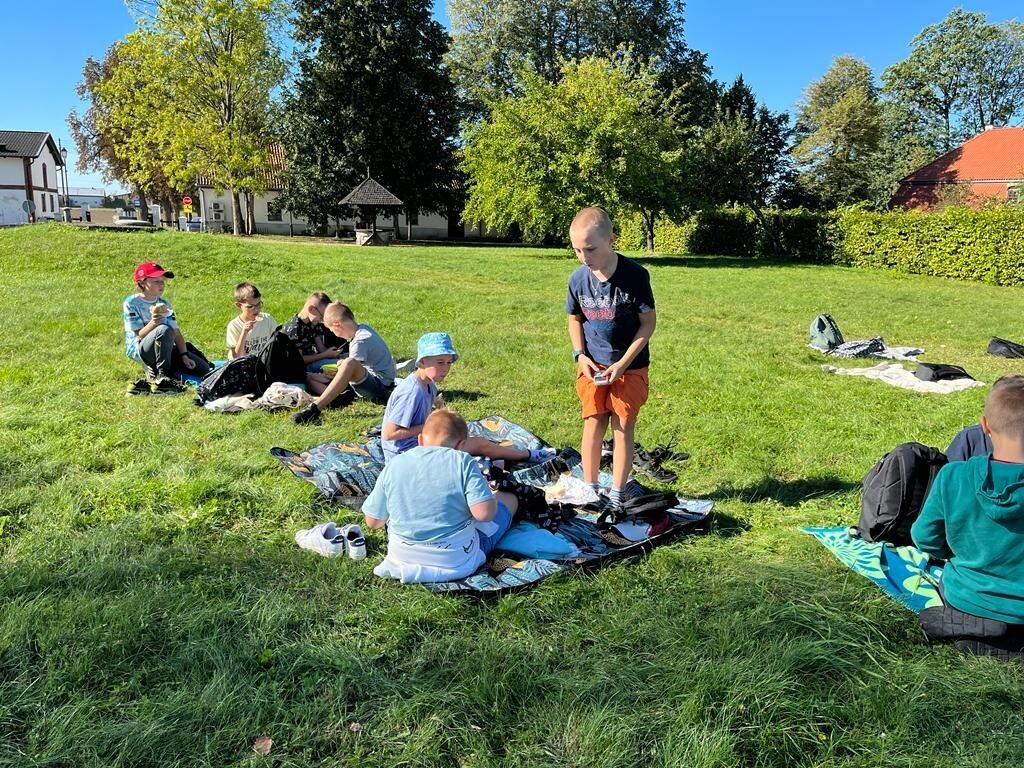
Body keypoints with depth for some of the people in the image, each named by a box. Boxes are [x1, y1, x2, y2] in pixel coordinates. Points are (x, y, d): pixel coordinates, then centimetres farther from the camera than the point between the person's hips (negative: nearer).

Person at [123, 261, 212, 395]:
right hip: (138, 349, -6)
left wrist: (184, 355, -9)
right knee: (164, 330, -39)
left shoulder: (164, 304, 9)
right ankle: (163, 377, -27)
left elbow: (176, 332, 3)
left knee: (204, 369, -10)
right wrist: (153, 322, -35)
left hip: (163, 349, 6)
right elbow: (140, 335, -16)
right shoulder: (131, 303, -8)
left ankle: (153, 370, 2)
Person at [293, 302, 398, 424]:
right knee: (310, 378, 6)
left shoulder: (360, 341, -17)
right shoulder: (362, 327, 11)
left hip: (381, 386, -10)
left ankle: (315, 407, -41)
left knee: (349, 364, -41)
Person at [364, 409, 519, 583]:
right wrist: (490, 494, -2)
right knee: (508, 498, 16)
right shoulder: (462, 462, -16)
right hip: (457, 562, -5)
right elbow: (484, 513, -24)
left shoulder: (393, 465, -6)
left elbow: (373, 521, -1)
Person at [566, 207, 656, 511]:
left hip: (630, 366, -3)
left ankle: (616, 493, 14)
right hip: (592, 366, 3)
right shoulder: (578, 278, -8)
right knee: (593, 423, 6)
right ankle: (589, 488, 18)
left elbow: (648, 323, -12)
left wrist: (623, 363, -17)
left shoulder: (635, 275, -19)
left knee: (622, 426, 3)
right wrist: (580, 355, -7)